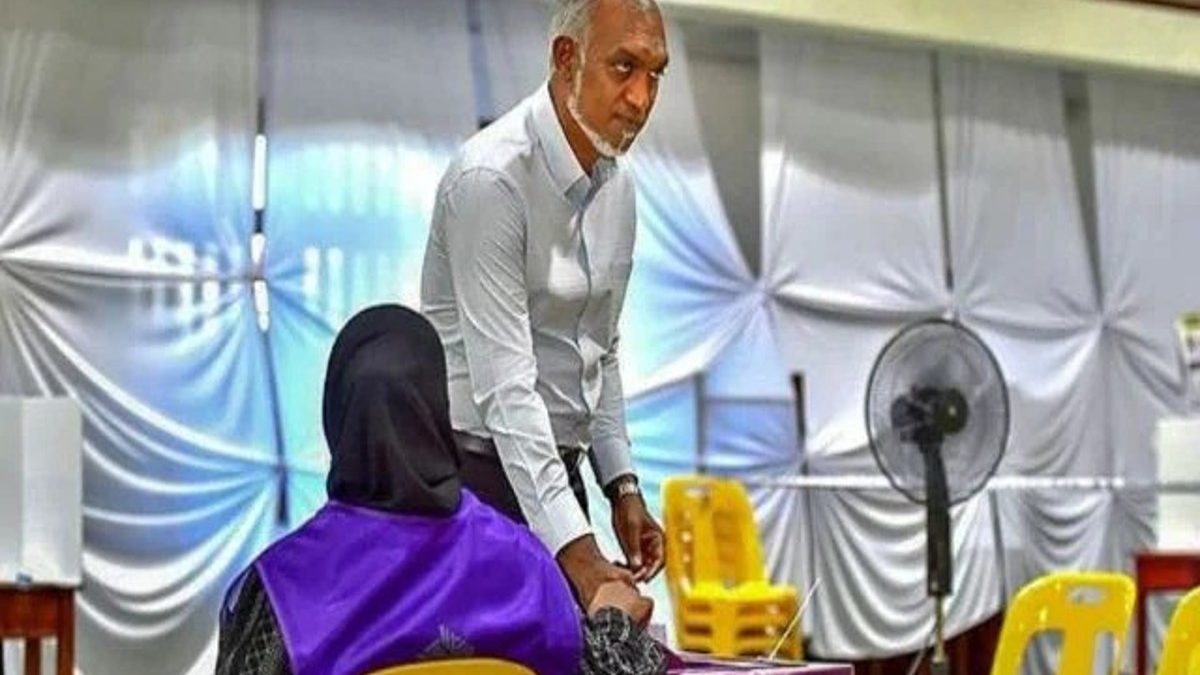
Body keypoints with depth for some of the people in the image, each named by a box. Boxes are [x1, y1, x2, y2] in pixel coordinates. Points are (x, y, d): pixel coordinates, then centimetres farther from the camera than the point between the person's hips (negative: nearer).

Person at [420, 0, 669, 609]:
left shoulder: (616, 185, 7)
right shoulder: (492, 179, -20)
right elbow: (504, 384, -26)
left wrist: (622, 485, 8)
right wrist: (577, 551, -32)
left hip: (552, 466, 8)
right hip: (479, 466, -8)